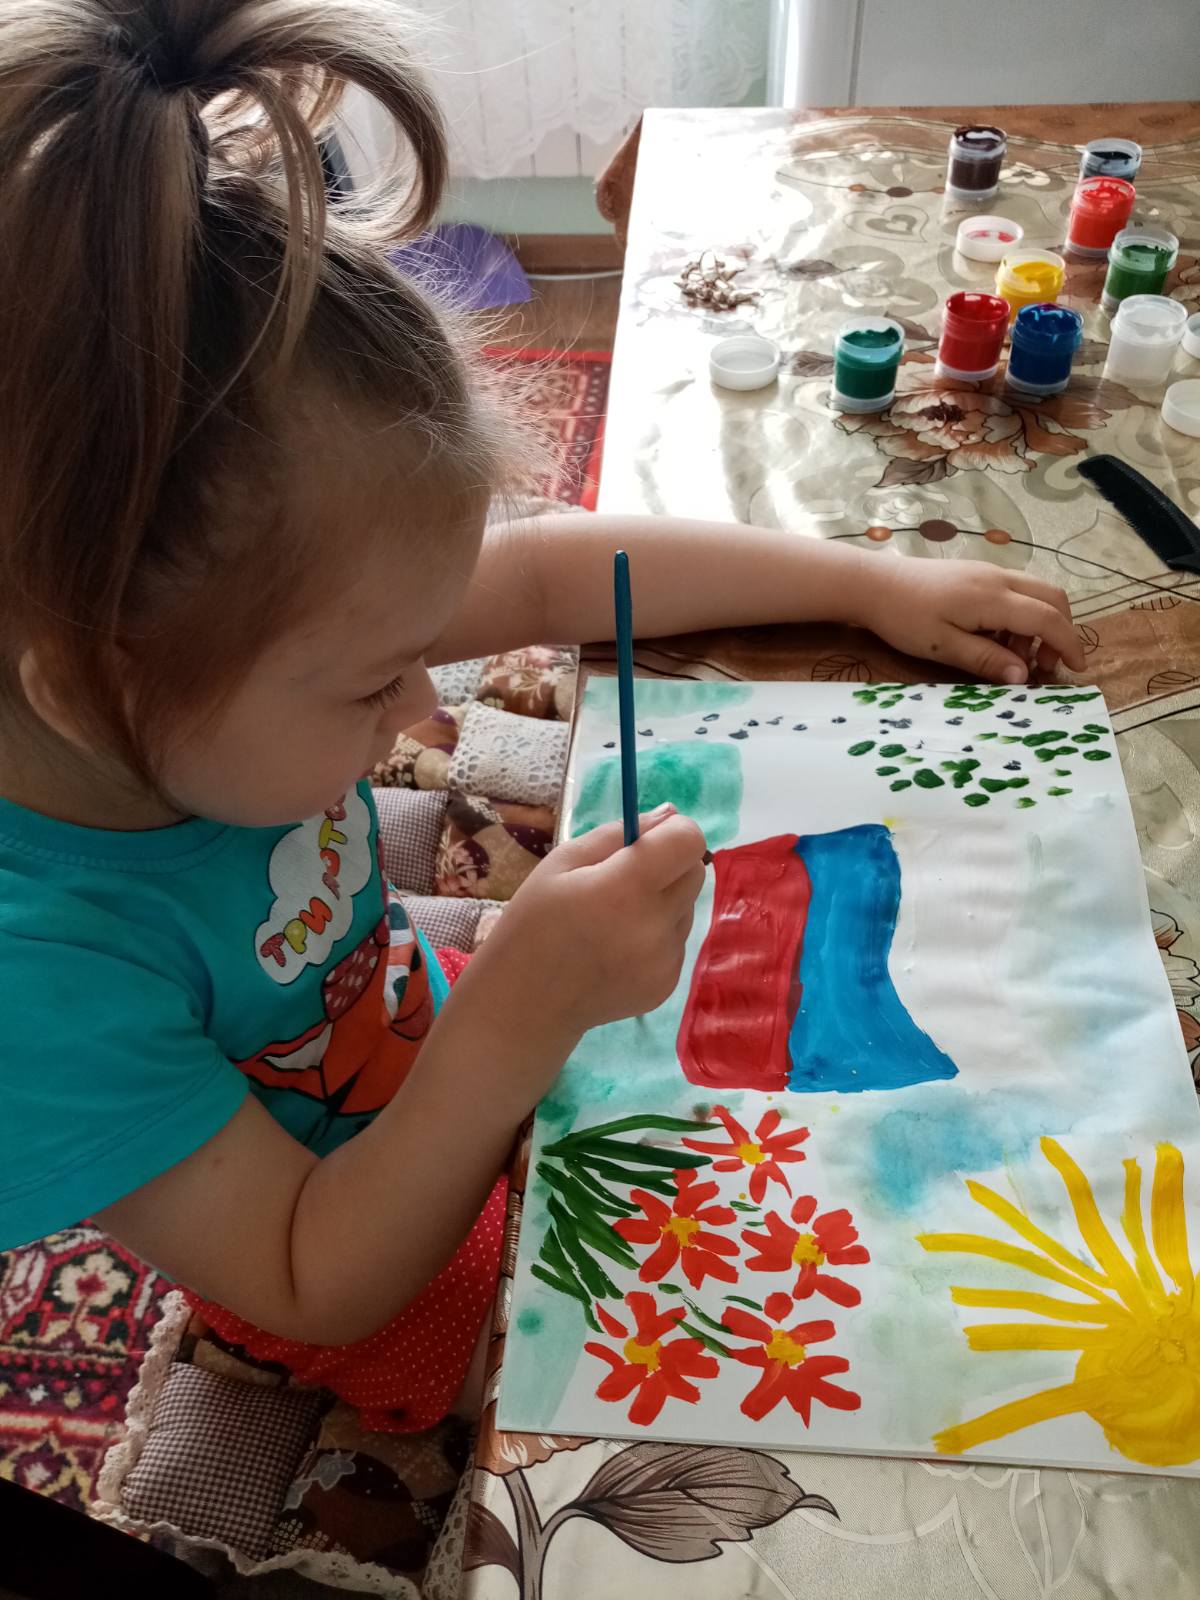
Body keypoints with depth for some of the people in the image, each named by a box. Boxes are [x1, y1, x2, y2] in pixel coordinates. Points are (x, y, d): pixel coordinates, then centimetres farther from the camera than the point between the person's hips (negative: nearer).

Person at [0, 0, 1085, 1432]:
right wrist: (520, 1017, -45)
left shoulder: (219, 643, -24)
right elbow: (311, 1286, -29)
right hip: (383, 1279, -4)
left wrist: (872, 583, -9)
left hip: (441, 1065, 5)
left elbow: (556, 573, -12)